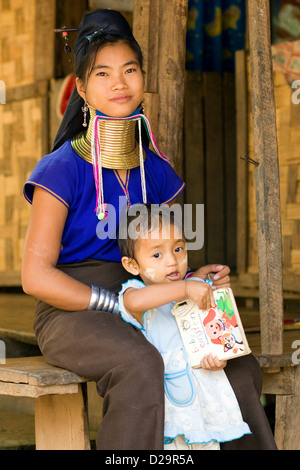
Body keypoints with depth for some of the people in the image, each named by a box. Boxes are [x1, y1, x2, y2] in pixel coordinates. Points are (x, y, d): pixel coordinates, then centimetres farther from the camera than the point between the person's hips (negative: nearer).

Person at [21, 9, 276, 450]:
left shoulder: (154, 170, 11)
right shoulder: (63, 169, -8)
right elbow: (36, 275, -13)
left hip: (140, 311, 6)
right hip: (70, 314, -6)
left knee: (240, 371, -9)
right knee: (140, 365, -37)